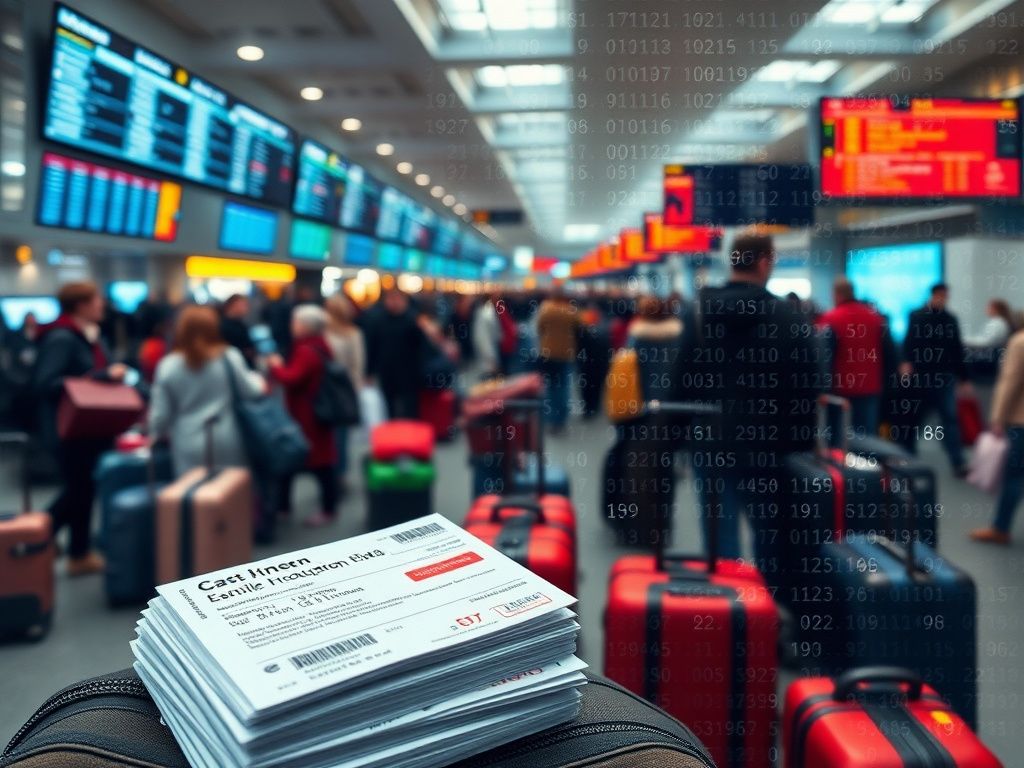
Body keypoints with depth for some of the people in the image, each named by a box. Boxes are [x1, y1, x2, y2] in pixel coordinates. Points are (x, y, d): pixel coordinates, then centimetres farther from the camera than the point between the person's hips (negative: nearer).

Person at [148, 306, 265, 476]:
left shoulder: (168, 366, -2)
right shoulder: (230, 357, -5)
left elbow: (160, 414, 0)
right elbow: (252, 391, -4)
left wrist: (156, 435, 20)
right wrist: (258, 380, 18)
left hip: (190, 449, 0)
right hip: (229, 445, 0)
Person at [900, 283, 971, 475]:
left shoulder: (950, 319, 10)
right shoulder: (916, 316, 2)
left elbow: (958, 350, 11)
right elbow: (909, 341, -9)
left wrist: (964, 379, 11)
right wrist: (906, 361, -27)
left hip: (944, 378, 2)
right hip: (921, 377, -1)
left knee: (950, 419, -5)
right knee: (915, 418, 9)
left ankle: (958, 463, -7)